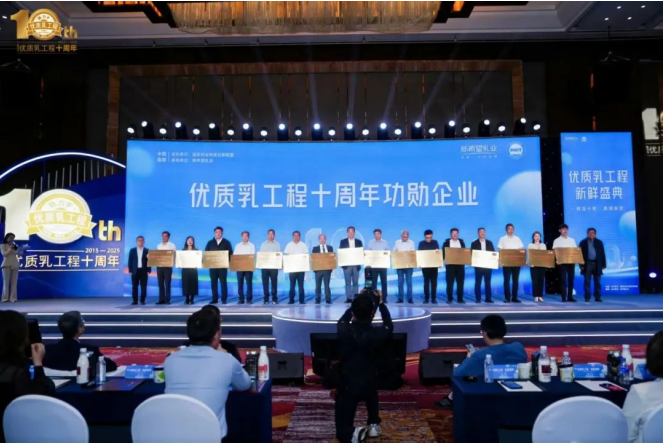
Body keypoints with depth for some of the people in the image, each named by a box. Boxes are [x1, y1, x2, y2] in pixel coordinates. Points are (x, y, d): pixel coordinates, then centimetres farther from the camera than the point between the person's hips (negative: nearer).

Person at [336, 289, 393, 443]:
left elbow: (342, 320, 10)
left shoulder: (343, 330, -16)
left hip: (347, 387, -1)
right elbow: (389, 325, 7)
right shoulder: (378, 334, -18)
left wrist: (358, 301, 16)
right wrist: (381, 303, 16)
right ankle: (374, 425, 32)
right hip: (369, 384, 1)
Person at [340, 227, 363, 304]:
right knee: (348, 283, -1)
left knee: (355, 283, 2)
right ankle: (348, 298, 1)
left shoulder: (359, 242, 10)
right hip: (346, 264, -1)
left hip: (356, 265, 1)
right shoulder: (343, 241, 6)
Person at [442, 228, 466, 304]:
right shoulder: (446, 242, 4)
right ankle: (449, 298, 4)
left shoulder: (461, 242, 12)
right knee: (450, 282, -2)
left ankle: (460, 298, 7)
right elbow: (443, 253, 1)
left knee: (460, 282, 1)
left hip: (460, 264, 2)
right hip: (450, 264, -2)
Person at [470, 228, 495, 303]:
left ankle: (488, 298, 8)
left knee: (488, 283, 4)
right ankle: (478, 299, 5)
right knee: (478, 283, 1)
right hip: (478, 265, -2)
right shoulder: (474, 243, 4)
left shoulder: (489, 243, 11)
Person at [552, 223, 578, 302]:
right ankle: (564, 297, -1)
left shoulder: (572, 240, 14)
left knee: (571, 279, 4)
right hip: (562, 262, -4)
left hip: (571, 262, 4)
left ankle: (570, 297, 12)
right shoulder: (557, 241, 2)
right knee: (563, 280, -3)